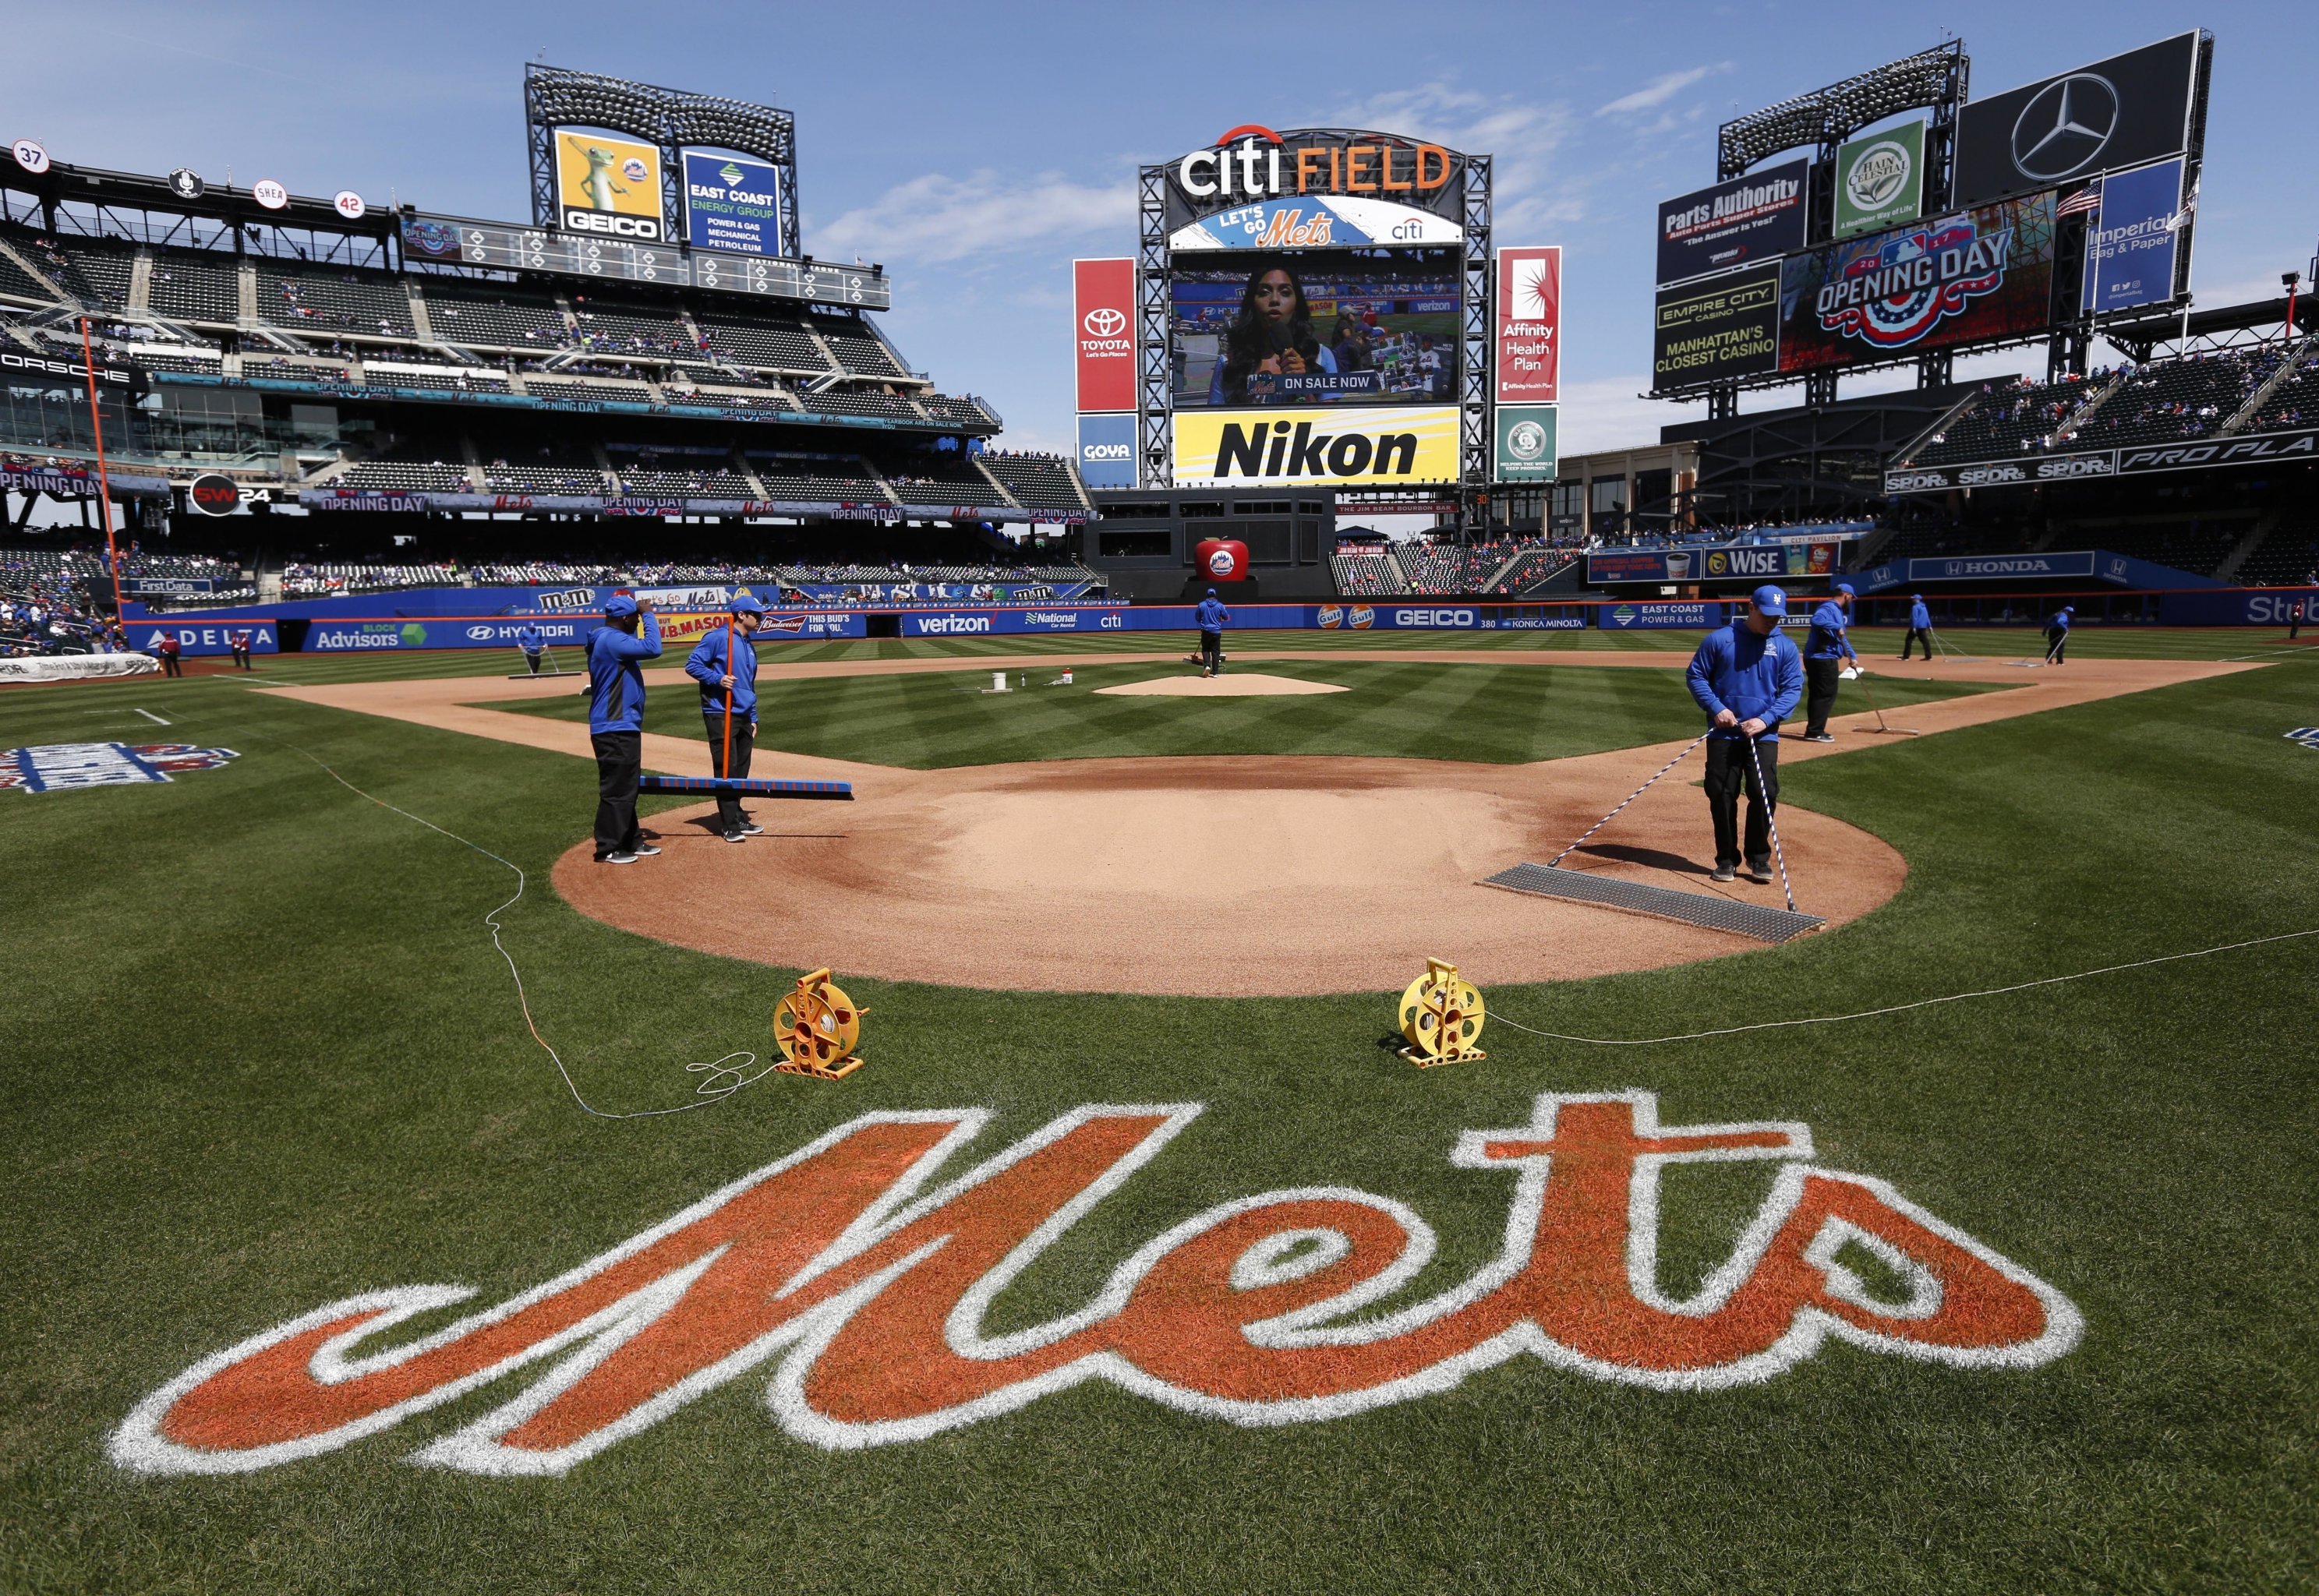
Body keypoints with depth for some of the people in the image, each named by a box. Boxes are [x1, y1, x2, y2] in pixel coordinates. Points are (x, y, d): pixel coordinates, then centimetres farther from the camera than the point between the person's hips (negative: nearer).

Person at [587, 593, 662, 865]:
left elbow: (639, 646, 26)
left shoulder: (610, 638, 15)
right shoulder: (610, 639, -17)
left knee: (626, 787, 18)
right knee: (616, 789, -5)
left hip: (623, 727, 11)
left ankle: (631, 840, 29)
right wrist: (649, 615, -17)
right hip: (615, 730, -11)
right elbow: (653, 649, -26)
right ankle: (607, 849, 1)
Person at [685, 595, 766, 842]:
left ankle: (739, 819, 23)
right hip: (721, 715, -8)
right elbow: (692, 665, -9)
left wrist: (753, 718, 21)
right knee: (726, 771, -7)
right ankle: (730, 827, -5)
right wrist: (717, 678, -22)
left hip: (743, 717, 8)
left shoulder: (749, 646, 19)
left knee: (740, 772, 13)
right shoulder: (719, 638, -7)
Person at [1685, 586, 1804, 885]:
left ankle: (1759, 857, 11)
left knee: (1765, 795, -7)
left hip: (1763, 736, 1)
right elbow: (1695, 675, 3)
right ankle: (1727, 859, 16)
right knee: (1722, 796, 2)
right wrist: (1716, 708, -10)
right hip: (1723, 734, 0)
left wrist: (1765, 720, -13)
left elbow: (1792, 689, 1)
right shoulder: (1719, 639, 0)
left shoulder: (1786, 647, 4)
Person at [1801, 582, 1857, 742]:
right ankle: (1814, 732, -5)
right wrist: (1837, 627, -27)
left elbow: (1842, 638, 27)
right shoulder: (1829, 608, -12)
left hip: (1824, 659, 11)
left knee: (1819, 695, 14)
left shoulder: (1837, 610, 21)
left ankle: (1815, 730, 20)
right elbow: (1816, 620, -35)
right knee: (1825, 695, -7)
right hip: (1822, 659, -11)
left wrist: (1852, 655, 23)